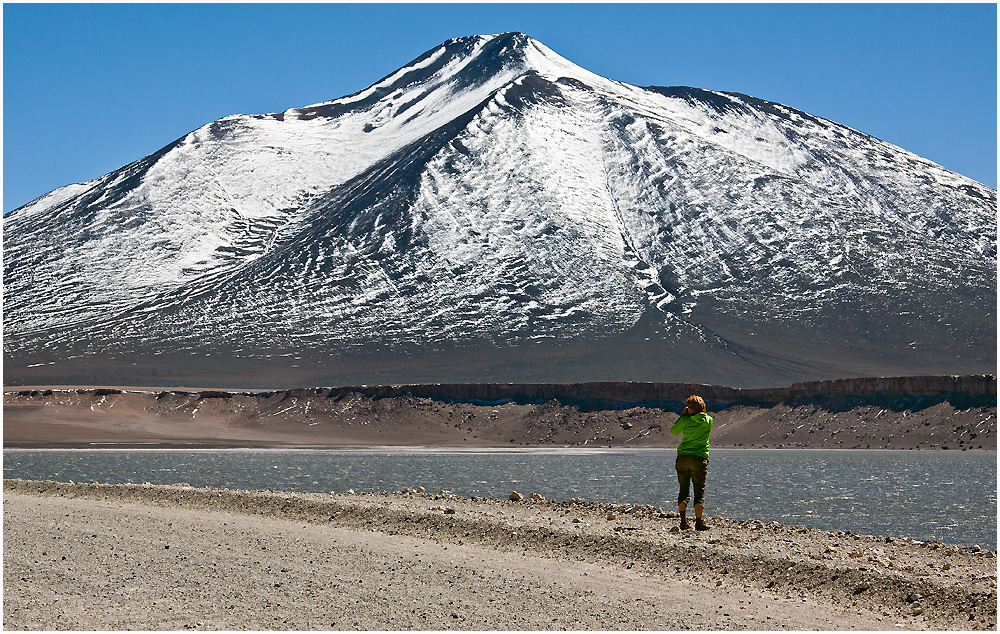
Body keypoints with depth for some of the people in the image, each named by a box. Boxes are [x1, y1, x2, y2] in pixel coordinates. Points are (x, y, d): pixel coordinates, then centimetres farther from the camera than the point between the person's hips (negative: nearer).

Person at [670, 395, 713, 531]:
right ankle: (699, 522, -4)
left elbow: (673, 431, 10)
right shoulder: (709, 421, 0)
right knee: (699, 491, 2)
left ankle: (683, 521, 5)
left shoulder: (687, 420, -4)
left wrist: (683, 416, 12)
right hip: (699, 458, -1)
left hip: (683, 457, 1)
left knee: (684, 490, 9)